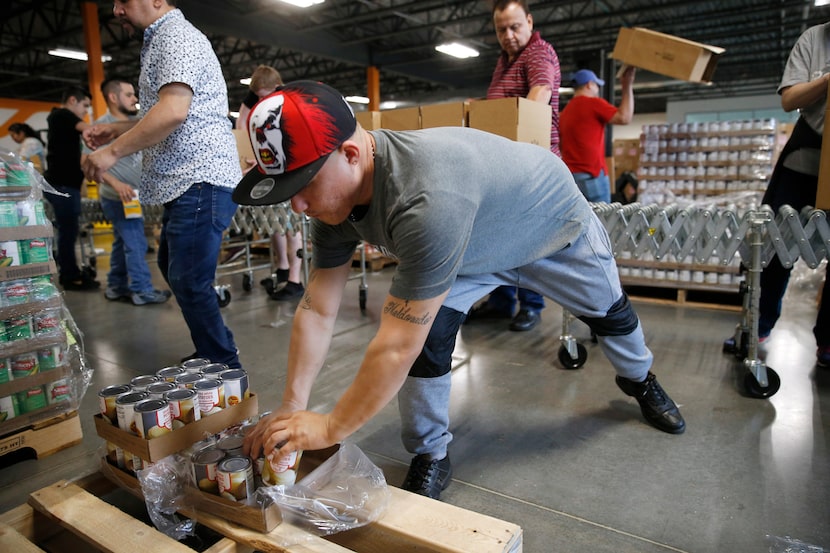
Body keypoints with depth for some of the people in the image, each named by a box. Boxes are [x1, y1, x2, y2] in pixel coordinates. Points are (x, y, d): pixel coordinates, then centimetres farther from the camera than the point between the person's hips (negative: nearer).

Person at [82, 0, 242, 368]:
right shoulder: (161, 41, 24)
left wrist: (114, 151, -16)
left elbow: (173, 111, -23)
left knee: (190, 283, -9)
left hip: (201, 180, -11)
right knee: (174, 270, 19)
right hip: (186, 183, 11)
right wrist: (116, 130, 19)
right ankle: (210, 353, 30)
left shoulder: (176, 35, -9)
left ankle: (225, 369, 2)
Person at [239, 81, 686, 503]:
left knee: (608, 311, 19)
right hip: (469, 240, 4)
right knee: (426, 328, -17)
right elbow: (317, 310, -20)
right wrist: (292, 407, -24)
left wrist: (330, 428, -36)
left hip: (555, 224, -4)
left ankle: (639, 380, 53)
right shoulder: (333, 192, -24)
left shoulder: (427, 199, -50)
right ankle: (430, 457, 4)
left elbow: (398, 345, -46)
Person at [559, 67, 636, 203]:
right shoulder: (594, 103, -5)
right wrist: (627, 86, -3)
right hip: (592, 175, -7)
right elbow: (625, 117, -11)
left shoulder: (565, 111, 17)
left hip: (569, 175, 7)